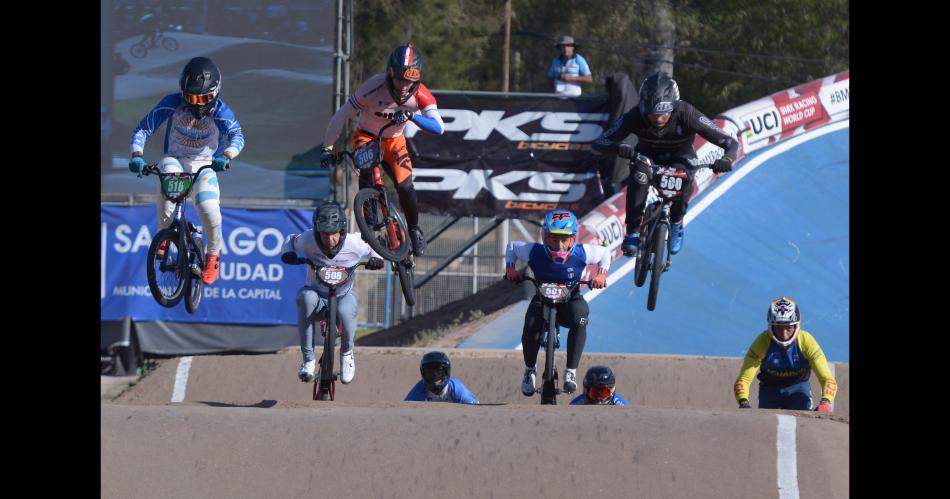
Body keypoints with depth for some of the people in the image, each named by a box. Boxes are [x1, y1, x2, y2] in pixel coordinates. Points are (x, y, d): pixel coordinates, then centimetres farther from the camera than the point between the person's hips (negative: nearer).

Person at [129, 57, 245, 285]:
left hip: (204, 165, -1)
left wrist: (226, 156, -52)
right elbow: (143, 129, -14)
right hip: (175, 160, 1)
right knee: (168, 172, -38)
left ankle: (213, 252, 2)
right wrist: (137, 155, -32)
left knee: (208, 206, -28)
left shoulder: (220, 111, -17)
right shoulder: (172, 104, -15)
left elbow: (237, 136, -30)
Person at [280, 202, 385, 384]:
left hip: (344, 295, 0)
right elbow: (291, 240, 4)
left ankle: (347, 353, -1)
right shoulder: (308, 240, -18)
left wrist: (376, 259, -20)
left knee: (345, 312, -38)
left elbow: (373, 250, 3)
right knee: (305, 296, -37)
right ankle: (308, 360, -29)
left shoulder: (354, 243, -18)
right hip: (317, 294, 1)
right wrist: (287, 253, -18)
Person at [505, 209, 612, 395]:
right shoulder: (534, 252, -19)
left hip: (570, 299, 0)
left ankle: (571, 371, -27)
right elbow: (512, 246, 2)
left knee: (579, 320, -36)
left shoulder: (581, 254, -19)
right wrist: (510, 269, -8)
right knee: (531, 326, -31)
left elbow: (604, 253, 2)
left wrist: (601, 275, -11)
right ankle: (530, 369, 0)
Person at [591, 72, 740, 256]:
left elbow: (732, 144, -32)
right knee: (639, 173, -34)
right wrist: (618, 148, -55)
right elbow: (598, 143, -32)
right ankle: (633, 232, -23)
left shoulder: (687, 115, -33)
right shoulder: (635, 116, -31)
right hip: (647, 156, 0)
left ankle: (677, 224, -6)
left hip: (679, 157, 0)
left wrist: (727, 160, -55)